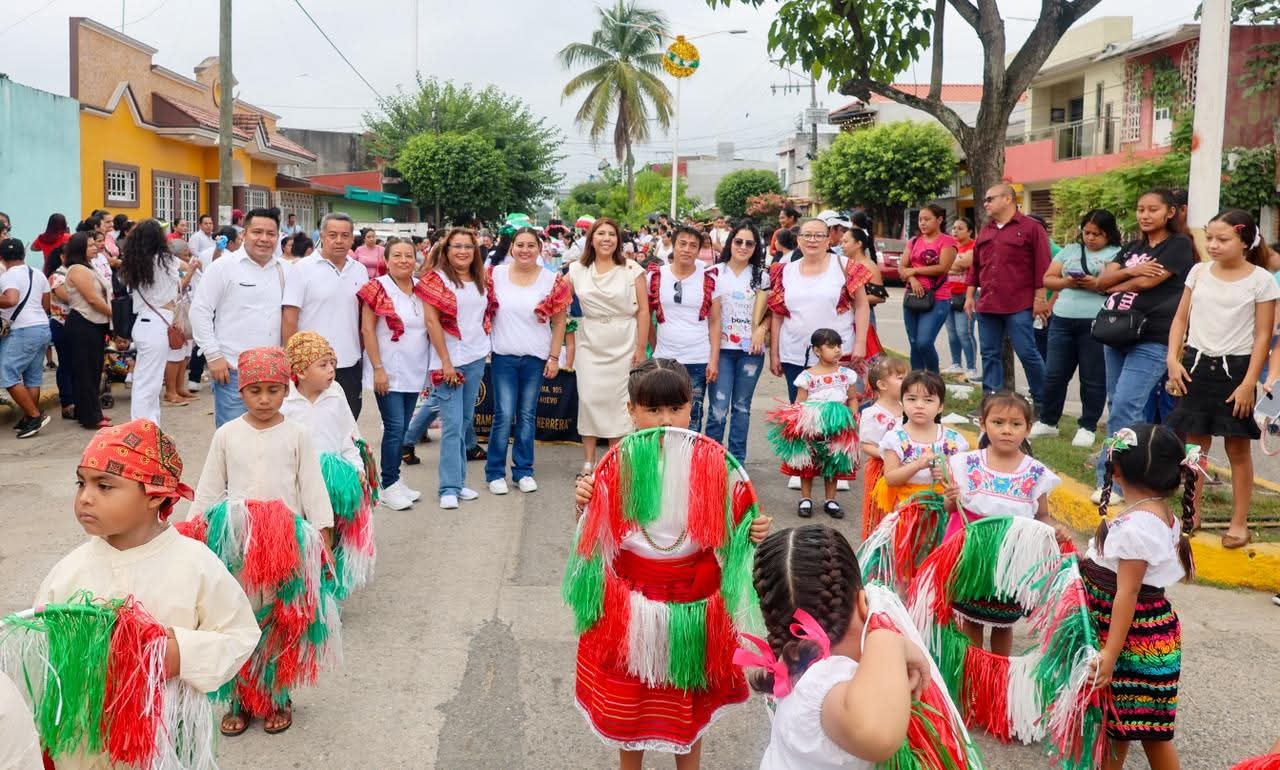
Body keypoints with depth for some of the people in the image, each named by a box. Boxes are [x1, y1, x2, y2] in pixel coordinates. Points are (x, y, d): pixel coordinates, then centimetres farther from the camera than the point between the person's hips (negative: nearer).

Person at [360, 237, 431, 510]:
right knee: (394, 427, -7)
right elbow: (367, 330, -9)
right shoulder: (377, 288, -7)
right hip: (388, 372, -5)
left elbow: (431, 326, 15)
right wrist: (378, 368, -14)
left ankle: (395, 480, 21)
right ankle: (388, 486, 3)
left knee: (402, 429, 11)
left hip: (414, 372, 5)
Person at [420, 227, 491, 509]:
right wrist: (446, 362, -14)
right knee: (453, 425, -8)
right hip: (449, 360, -6)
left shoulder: (480, 280, 11)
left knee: (465, 422, 11)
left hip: (476, 358, 6)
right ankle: (449, 489, -4)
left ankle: (458, 481, 18)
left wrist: (485, 349, 8)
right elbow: (432, 322, -10)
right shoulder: (436, 279, -5)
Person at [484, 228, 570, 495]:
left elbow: (559, 322, 3)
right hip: (503, 356, -1)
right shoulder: (495, 275, 1)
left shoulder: (552, 281, 0)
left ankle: (523, 471, 20)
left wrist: (554, 357, -1)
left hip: (536, 358, 1)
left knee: (527, 416, 9)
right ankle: (495, 472, 9)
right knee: (504, 415, -4)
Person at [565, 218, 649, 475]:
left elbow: (643, 310, -3)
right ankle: (588, 463, 11)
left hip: (623, 345, -1)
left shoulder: (632, 269, -2)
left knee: (618, 402, 3)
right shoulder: (577, 270, 5)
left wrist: (641, 348, -7)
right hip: (590, 345, 2)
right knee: (589, 399, 0)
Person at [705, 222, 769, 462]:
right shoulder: (715, 273, 3)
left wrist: (762, 328, -8)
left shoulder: (761, 276, 9)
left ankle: (737, 461, 19)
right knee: (718, 408, -9)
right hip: (721, 347, -2)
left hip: (751, 349, 2)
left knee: (742, 407, 10)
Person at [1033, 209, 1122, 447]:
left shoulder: (1118, 254, 2)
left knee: (1093, 378, 4)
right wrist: (1066, 282, -8)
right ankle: (1047, 421, 22)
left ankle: (1087, 427, 15)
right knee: (1055, 374, 9)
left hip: (1096, 324, -4)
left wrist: (1098, 285, -20)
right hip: (1062, 320, 4)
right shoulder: (1070, 250, 14)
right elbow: (1047, 279, 11)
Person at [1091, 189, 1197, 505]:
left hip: (1151, 339, -8)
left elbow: (1148, 281, -13)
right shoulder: (1131, 248, 18)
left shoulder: (1179, 244, -3)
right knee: (1118, 406, 9)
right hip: (1117, 332, 8)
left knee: (1124, 408, -14)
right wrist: (1130, 271, -11)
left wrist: (1115, 286, 3)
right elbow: (1102, 280, 7)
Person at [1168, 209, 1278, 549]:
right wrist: (1173, 359, -4)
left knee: (1238, 448, 5)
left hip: (1235, 369, -3)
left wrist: (1249, 383, -13)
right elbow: (1181, 319, 8)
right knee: (1195, 444, 10)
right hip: (1197, 365, 3)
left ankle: (1239, 522, 15)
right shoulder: (1198, 271, 3)